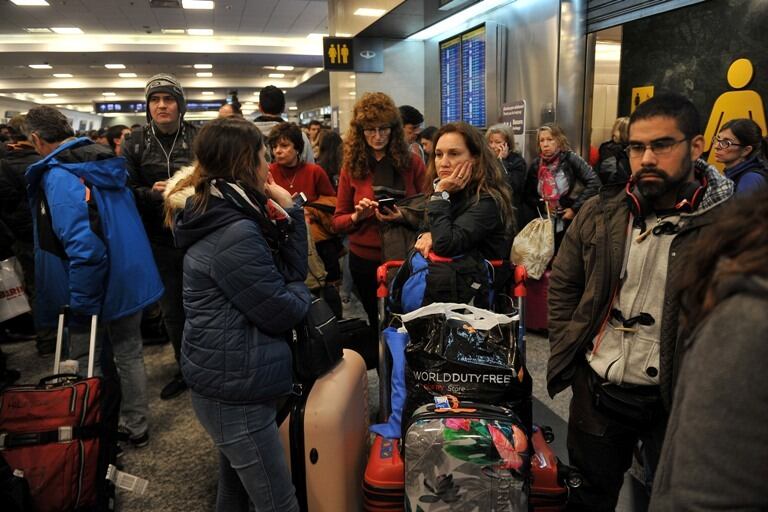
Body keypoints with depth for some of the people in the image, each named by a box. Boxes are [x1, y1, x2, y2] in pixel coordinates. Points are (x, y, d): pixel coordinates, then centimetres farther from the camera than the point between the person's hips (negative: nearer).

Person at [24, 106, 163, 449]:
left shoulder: (58, 175, -19)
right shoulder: (106, 161, 6)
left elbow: (83, 245, -28)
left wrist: (81, 302, -21)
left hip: (94, 287, -7)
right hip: (130, 277, 7)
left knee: (86, 364, 12)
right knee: (129, 355, 18)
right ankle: (137, 428, 31)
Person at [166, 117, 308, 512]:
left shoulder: (226, 217, 8)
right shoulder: (235, 235, -24)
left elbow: (293, 271, 7)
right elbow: (283, 312, -18)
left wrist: (288, 213, -1)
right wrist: (300, 293, 3)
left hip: (231, 384, 10)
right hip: (236, 393, -10)